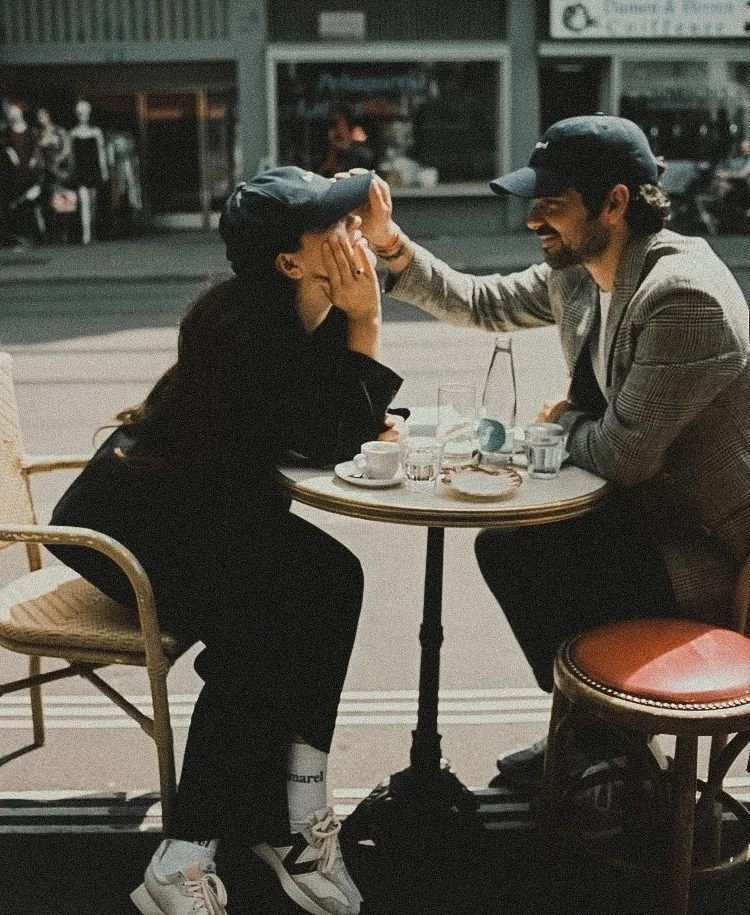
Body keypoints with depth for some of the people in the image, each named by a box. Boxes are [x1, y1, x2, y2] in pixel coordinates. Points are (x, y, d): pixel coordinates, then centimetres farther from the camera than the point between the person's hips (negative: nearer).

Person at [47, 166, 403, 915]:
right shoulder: (242, 328, -29)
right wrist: (365, 327, -26)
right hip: (126, 515, -8)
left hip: (214, 502, 8)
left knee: (332, 578, -17)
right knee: (262, 633, -24)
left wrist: (371, 423, -16)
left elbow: (349, 423, 7)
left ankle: (294, 815, -9)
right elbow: (329, 445, -25)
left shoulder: (313, 309, -4)